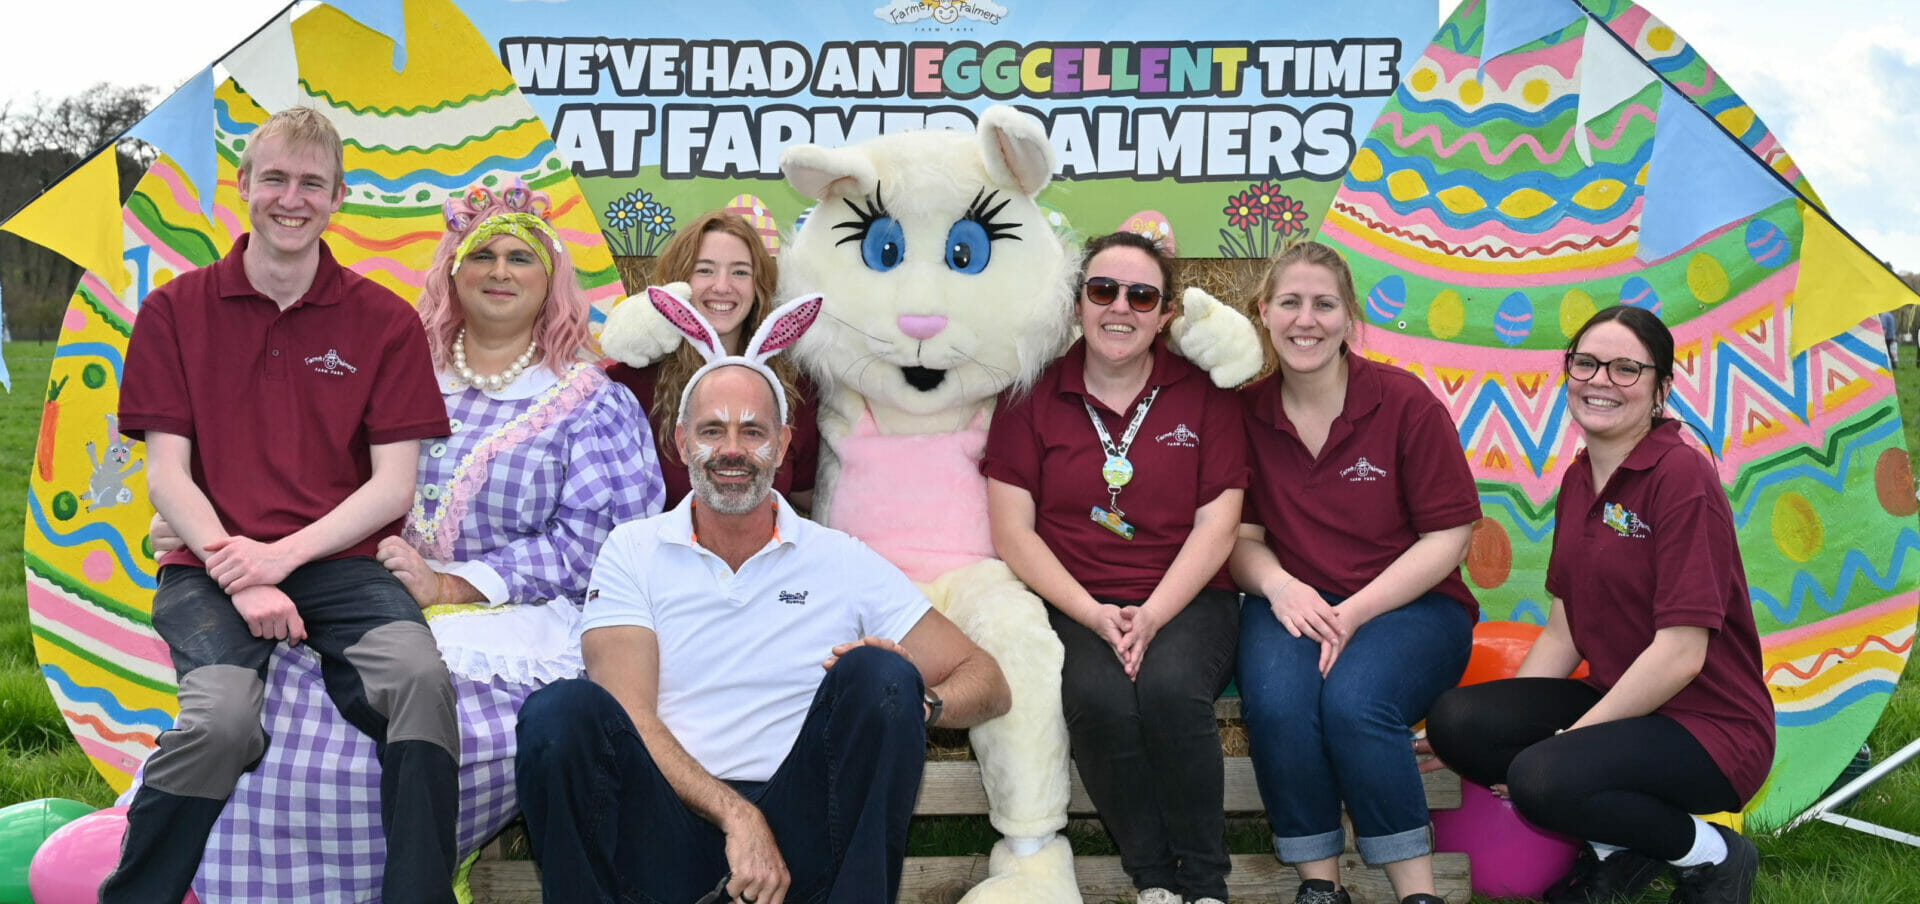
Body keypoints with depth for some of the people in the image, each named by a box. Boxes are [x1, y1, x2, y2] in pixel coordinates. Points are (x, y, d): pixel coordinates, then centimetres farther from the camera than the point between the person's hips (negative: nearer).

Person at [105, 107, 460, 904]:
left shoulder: (384, 321, 7)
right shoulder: (175, 312, 8)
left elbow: (394, 482, 1)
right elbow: (166, 474, 2)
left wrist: (281, 554, -12)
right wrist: (239, 578, -12)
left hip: (340, 563, 1)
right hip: (211, 565, 0)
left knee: (421, 678, -30)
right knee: (224, 717, -30)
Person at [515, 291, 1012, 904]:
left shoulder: (844, 562, 12)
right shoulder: (632, 552, 11)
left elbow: (986, 683, 10)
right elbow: (627, 716, -2)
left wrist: (909, 700, -14)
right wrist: (738, 817, -17)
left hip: (798, 840, 1)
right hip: (667, 831, 0)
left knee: (877, 676, -23)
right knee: (563, 710, -28)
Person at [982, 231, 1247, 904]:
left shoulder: (1204, 395, 7)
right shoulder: (1033, 399, 6)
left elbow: (1217, 525, 1)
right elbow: (1013, 532, 1)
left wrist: (1153, 615, -13)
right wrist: (1094, 615, -11)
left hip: (1185, 602, 0)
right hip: (1074, 607, 0)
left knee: (1170, 687, -33)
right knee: (1099, 699, -32)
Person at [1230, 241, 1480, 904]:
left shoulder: (1406, 402, -4)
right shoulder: (1245, 410, 3)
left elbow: (1447, 536, -5)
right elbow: (1242, 535, 8)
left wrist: (1355, 612, -16)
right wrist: (1279, 586, -16)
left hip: (1408, 603, -2)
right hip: (1294, 602, 2)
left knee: (1354, 702, -32)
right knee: (1276, 701, -30)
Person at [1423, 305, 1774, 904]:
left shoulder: (1683, 477, -16)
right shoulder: (1578, 480, 8)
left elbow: (1680, 654, -20)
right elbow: (1563, 632, 9)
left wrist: (1569, 737, -16)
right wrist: (1508, 730, -4)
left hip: (1711, 726, -7)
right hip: (1619, 702, 8)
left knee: (1542, 778, -31)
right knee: (1455, 722, -13)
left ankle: (1713, 855, -4)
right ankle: (1619, 848, 2)